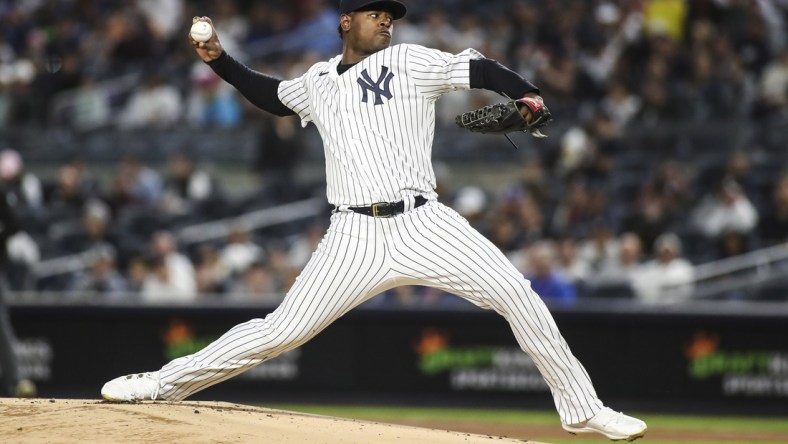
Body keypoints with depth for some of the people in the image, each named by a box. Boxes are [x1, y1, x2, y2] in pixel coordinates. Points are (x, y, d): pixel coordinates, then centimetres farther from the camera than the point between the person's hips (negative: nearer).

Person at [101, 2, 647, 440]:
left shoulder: (412, 62, 6)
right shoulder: (317, 83, 16)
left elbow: (480, 70, 0)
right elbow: (273, 96, 35)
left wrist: (527, 95, -13)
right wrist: (220, 59, 26)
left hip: (423, 224, -1)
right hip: (354, 238, 1)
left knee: (516, 292, -16)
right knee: (282, 330, -4)